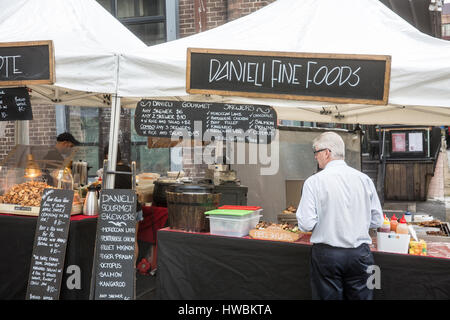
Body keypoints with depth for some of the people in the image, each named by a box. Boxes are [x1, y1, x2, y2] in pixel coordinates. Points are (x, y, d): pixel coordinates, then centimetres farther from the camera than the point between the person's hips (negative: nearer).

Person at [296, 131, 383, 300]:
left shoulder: (314, 181, -9)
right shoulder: (364, 179, 1)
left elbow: (306, 224, -13)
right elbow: (377, 221, 6)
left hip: (327, 254, -3)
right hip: (360, 254, 3)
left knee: (328, 296, 9)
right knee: (361, 295, 13)